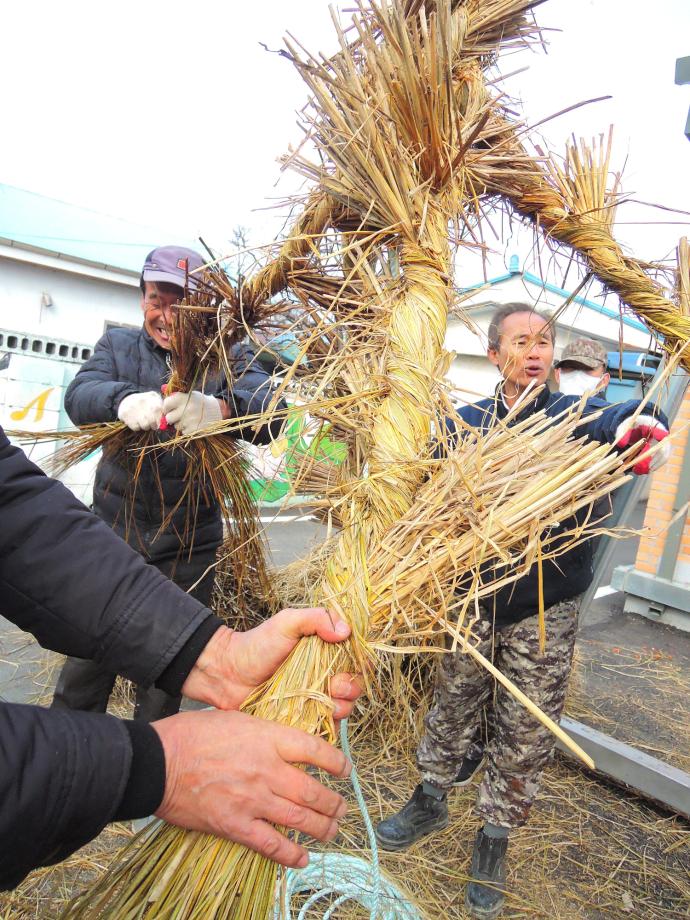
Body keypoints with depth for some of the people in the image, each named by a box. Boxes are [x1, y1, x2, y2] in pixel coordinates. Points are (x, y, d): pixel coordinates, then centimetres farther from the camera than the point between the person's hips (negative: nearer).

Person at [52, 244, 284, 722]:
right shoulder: (118, 344, 6)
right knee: (82, 676, 10)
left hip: (189, 547, -1)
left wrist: (221, 407, -41)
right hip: (114, 530, 2)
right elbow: (78, 396, -11)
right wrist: (123, 399, -35)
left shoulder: (227, 356, -1)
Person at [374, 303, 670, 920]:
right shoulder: (466, 423, -1)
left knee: (527, 733, 12)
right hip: (473, 598, 1)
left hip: (546, 611, -1)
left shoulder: (574, 417, -6)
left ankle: (494, 836, 37)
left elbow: (618, 423, -27)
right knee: (452, 707, 19)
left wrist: (641, 424, -50)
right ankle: (432, 800, 45)